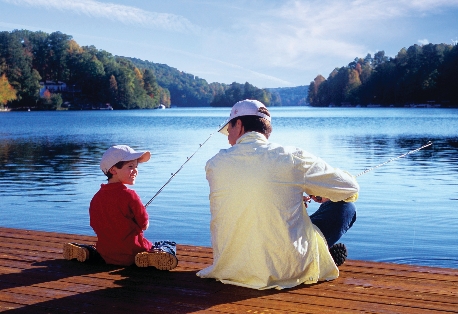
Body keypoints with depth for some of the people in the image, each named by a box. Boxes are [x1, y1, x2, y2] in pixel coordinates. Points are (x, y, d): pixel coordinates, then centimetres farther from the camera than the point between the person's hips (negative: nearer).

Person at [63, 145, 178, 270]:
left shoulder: (96, 198, 2)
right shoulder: (129, 195, -15)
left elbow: (96, 228, 8)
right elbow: (144, 225, -8)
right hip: (133, 253, -6)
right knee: (170, 245, 7)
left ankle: (84, 252, 10)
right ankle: (153, 256, -22)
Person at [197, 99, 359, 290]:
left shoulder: (215, 164, -1)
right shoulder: (292, 158, -6)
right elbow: (351, 189, 6)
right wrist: (324, 197, 29)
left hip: (231, 269, 3)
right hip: (287, 268, -3)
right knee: (345, 207, 16)